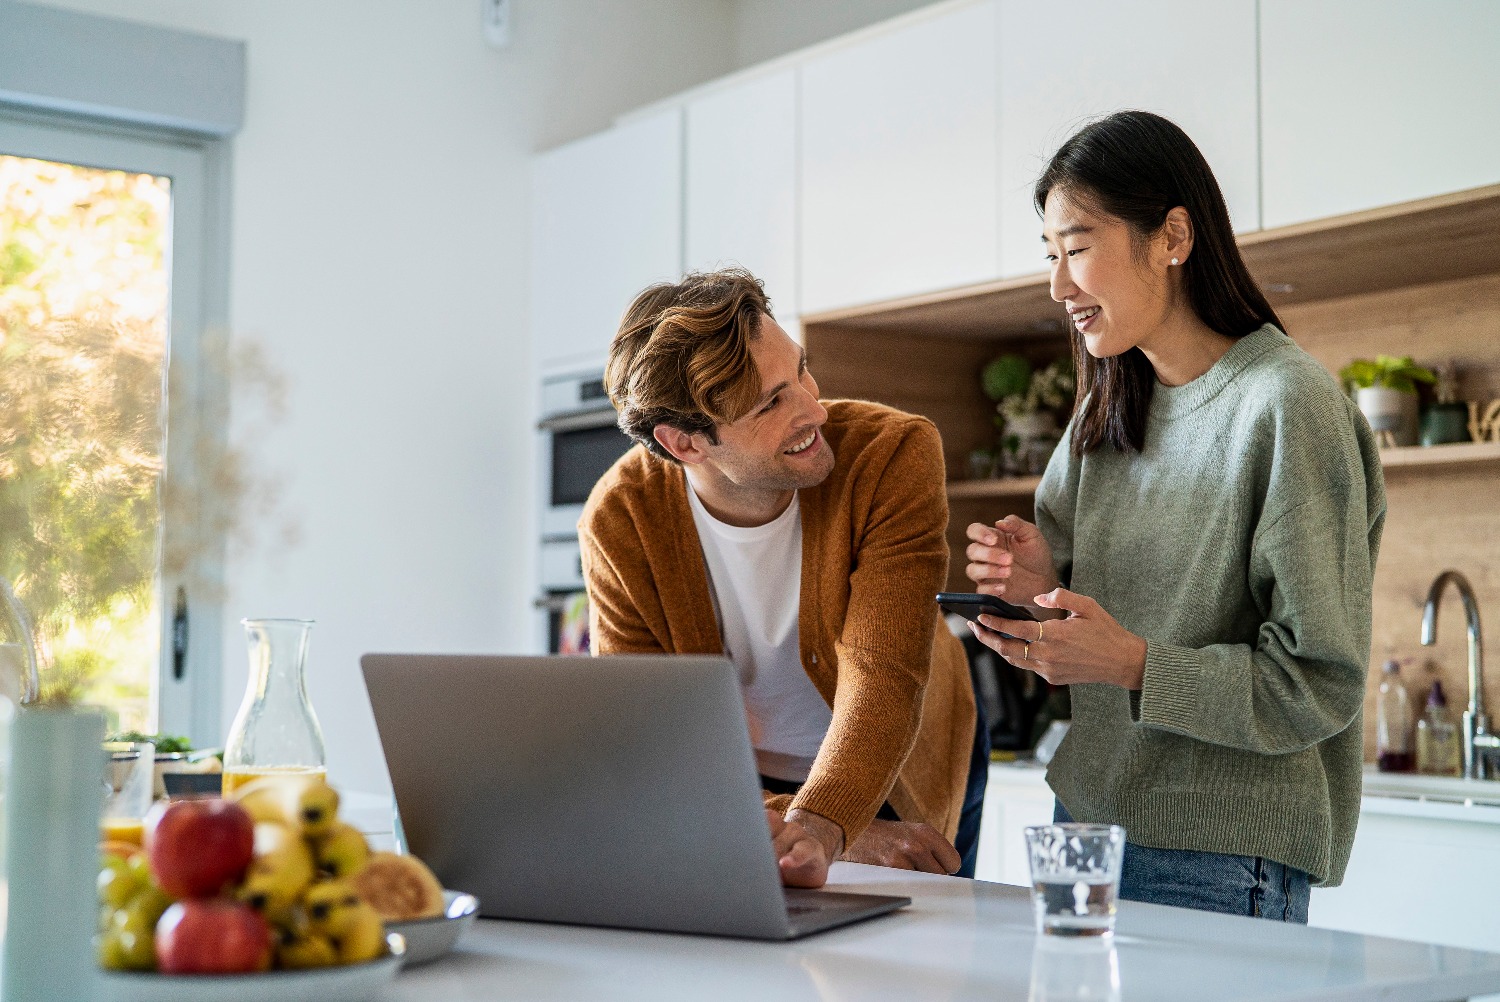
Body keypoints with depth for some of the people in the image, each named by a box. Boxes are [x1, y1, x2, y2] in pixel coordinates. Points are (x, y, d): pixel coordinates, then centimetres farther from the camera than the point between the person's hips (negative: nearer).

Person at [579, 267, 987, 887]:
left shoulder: (895, 454, -26)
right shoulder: (620, 521, -22)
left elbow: (882, 676, -33)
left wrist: (815, 829, -53)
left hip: (892, 782, -1)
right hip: (738, 786, 1)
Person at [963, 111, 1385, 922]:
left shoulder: (1288, 406, -15)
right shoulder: (1109, 407, 9)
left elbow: (1322, 685, -16)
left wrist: (1135, 665, -25)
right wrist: (1042, 583, -7)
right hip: (1087, 815, 7)